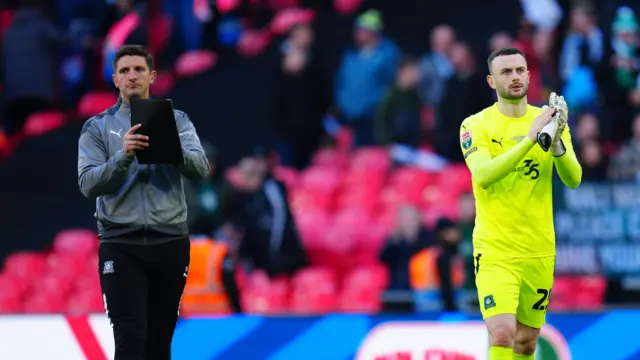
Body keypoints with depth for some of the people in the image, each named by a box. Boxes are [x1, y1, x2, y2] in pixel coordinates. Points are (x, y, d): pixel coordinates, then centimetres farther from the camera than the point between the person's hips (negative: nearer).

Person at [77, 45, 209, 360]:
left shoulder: (177, 120, 7)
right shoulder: (97, 127, 4)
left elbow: (200, 168, -7)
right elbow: (88, 184, -8)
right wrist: (123, 156, -24)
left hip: (170, 242, 2)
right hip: (120, 245, -2)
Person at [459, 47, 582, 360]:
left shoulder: (549, 120, 6)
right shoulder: (475, 126, -4)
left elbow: (573, 180, -4)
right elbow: (483, 176, -21)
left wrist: (557, 143, -23)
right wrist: (530, 138, -28)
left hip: (540, 249, 4)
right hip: (495, 249, -4)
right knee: (502, 334, -20)